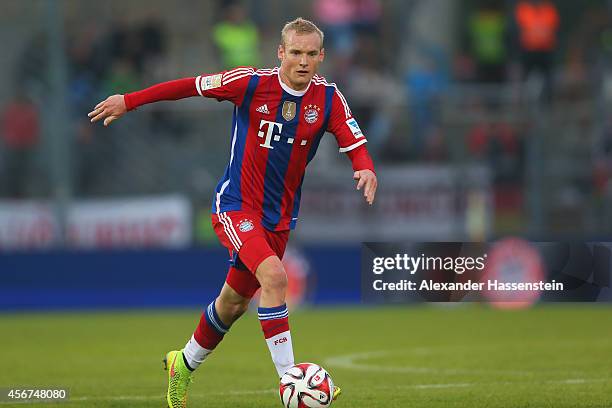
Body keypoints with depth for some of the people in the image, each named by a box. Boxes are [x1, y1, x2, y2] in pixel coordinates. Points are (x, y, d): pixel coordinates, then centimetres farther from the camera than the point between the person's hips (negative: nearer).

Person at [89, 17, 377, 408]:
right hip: (235, 205, -5)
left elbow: (355, 144, -6)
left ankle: (185, 363, 44)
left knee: (234, 303, 17)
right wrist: (128, 101, -2)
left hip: (280, 215, 5)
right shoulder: (251, 83, -15)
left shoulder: (328, 97, -6)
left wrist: (366, 169, -30)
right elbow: (191, 86, -6)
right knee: (273, 275, -29)